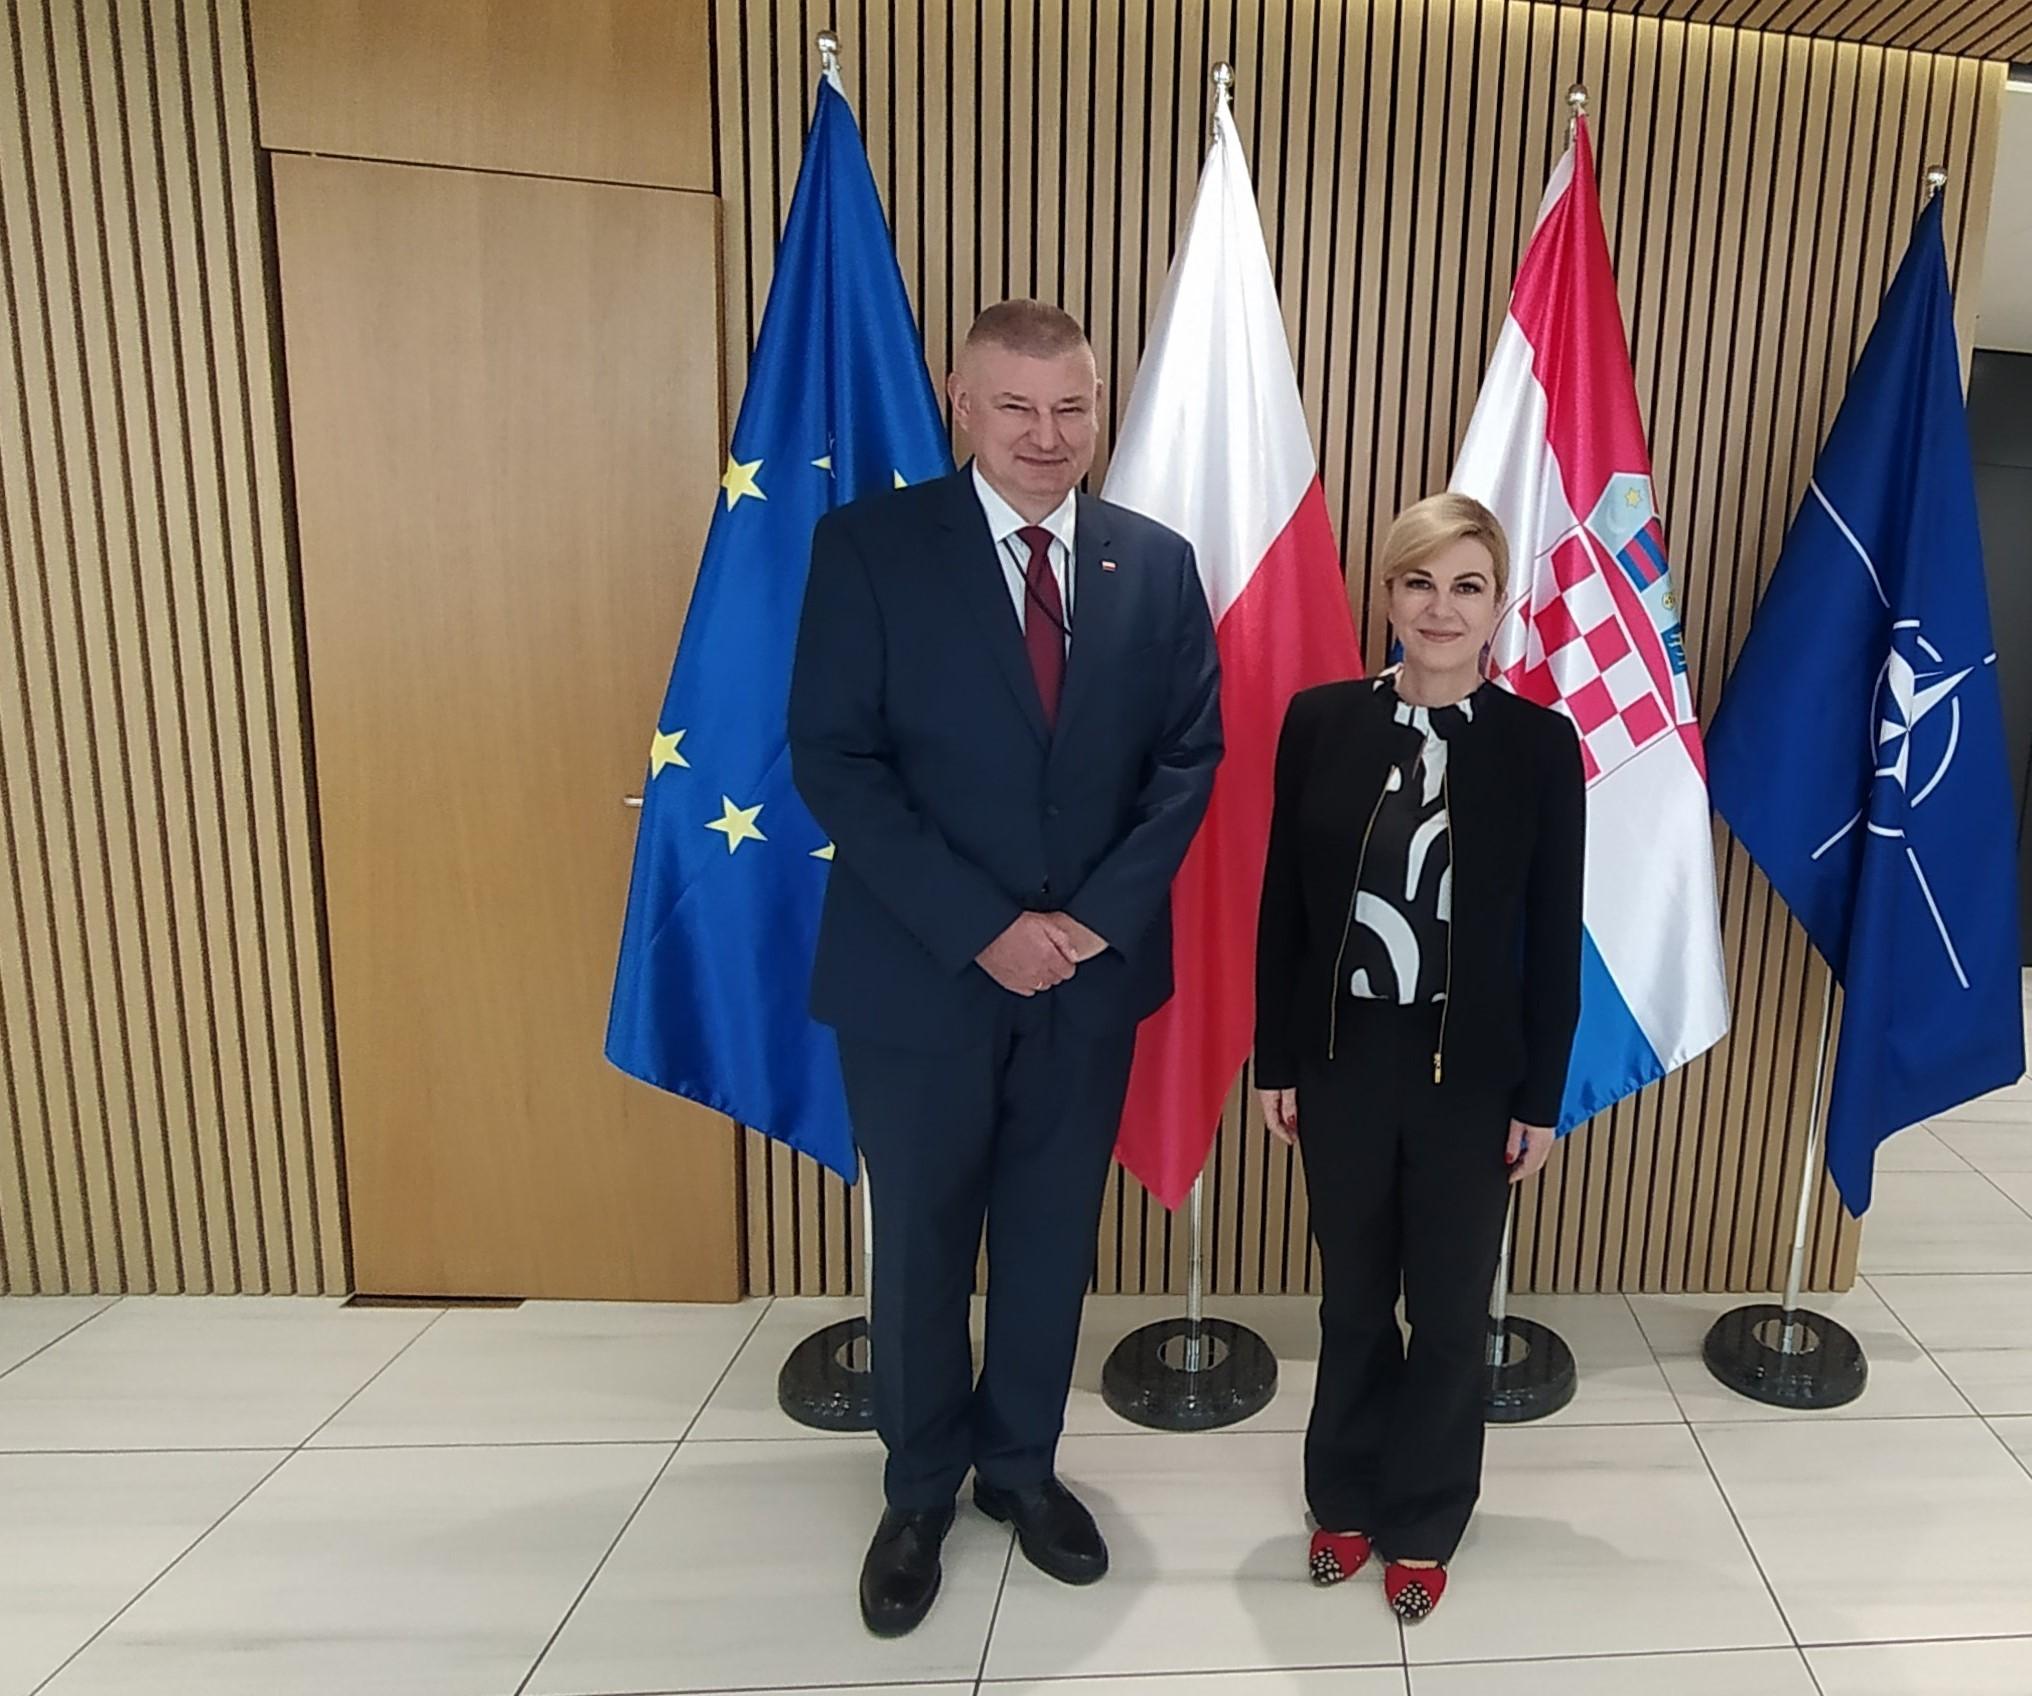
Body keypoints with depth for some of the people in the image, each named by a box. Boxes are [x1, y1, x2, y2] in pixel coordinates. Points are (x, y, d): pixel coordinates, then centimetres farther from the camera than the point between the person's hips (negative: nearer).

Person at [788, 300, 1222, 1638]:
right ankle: (921, 1489, 38)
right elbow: (834, 762, -12)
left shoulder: (1159, 563, 3)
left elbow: (1190, 756, 3)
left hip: (1093, 971, 3)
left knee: (1055, 1237, 17)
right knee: (923, 1243, 14)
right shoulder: (870, 545, -8)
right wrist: (982, 928, -17)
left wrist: (1099, 916, -10)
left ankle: (1021, 1464, 41)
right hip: (920, 973, -2)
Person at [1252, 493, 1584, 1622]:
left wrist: (1542, 1096, -2)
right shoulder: (1321, 721, -4)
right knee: (1353, 1300, 18)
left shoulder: (1541, 743, -6)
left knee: (1451, 1311, 15)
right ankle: (1347, 1498, 41)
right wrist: (1275, 1060, 1)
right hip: (1342, 1060, 1)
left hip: (1472, 1073, -1)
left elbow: (1556, 935, -3)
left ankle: (1424, 1524, 38)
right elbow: (1282, 904, 0)